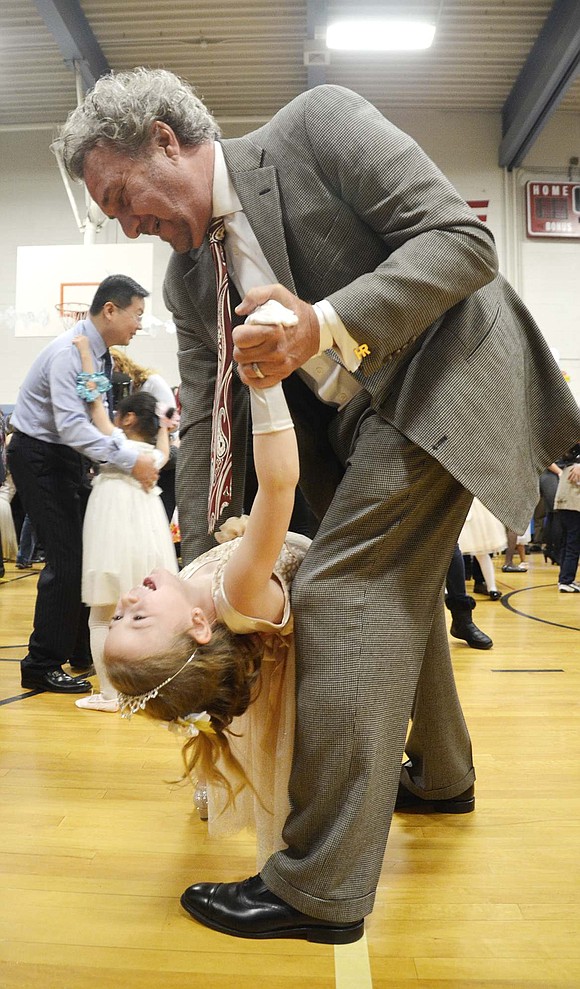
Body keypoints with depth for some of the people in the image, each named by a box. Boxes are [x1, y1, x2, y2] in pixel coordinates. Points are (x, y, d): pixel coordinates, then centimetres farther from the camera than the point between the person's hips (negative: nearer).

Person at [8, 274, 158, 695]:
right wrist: (130, 460, -37)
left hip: (66, 455, 9)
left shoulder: (100, 352, 6)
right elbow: (71, 424, -34)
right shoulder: (69, 352, -22)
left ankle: (82, 649, 27)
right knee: (66, 558, -10)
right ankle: (41, 666, 1)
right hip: (38, 457, -9)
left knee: (85, 552, 13)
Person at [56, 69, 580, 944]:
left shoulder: (316, 125, -10)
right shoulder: (188, 279, 8)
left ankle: (321, 885, -7)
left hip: (447, 377, -8)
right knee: (395, 584, 18)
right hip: (353, 423, 8)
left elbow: (463, 239, -18)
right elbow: (203, 420, 5)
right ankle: (440, 773, 43)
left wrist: (325, 326, -31)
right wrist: (199, 573, -1)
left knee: (341, 588, -17)